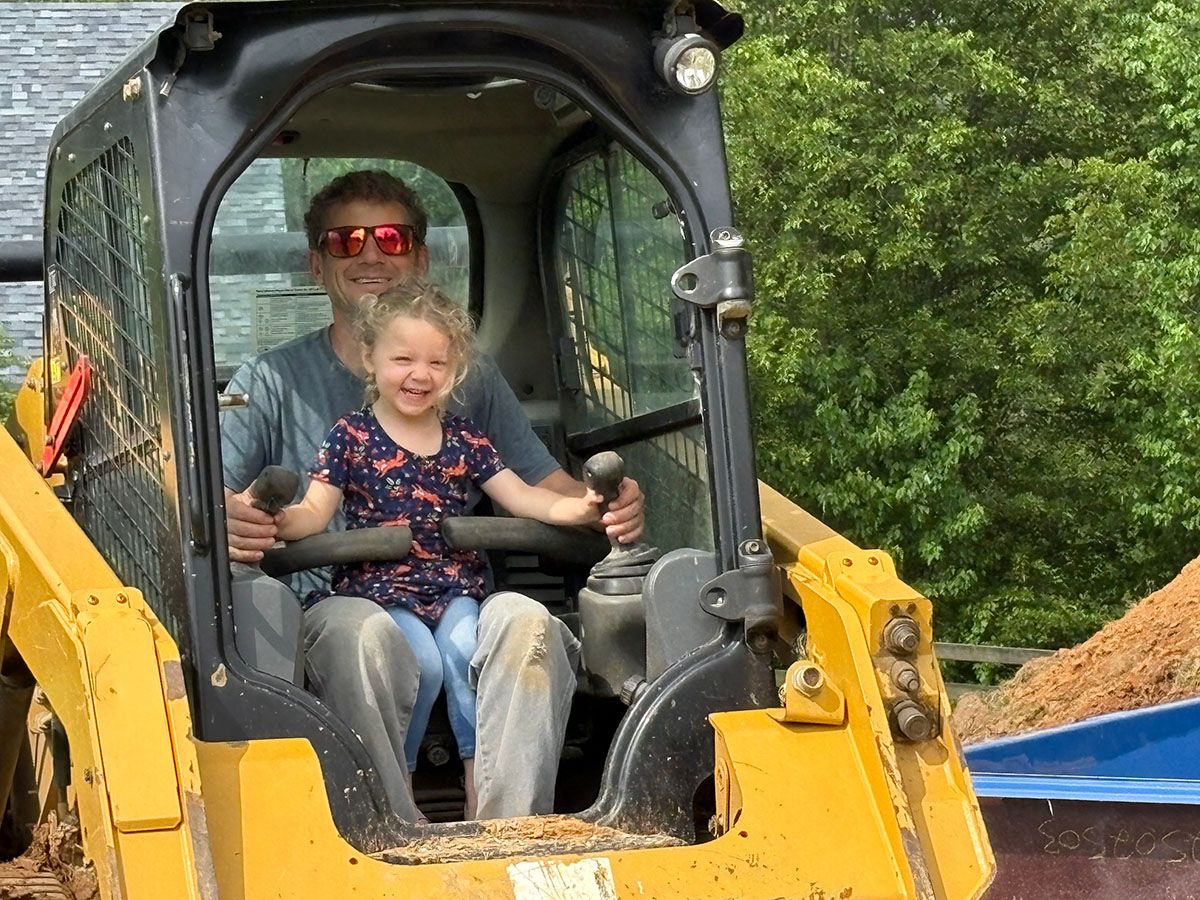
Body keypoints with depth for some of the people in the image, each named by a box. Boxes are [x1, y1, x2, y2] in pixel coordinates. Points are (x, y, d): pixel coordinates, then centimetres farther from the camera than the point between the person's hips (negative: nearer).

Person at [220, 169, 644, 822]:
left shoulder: (470, 378, 19)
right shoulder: (271, 384, 11)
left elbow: (545, 485, 13)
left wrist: (608, 507, -12)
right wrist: (223, 523, -29)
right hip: (332, 610, -2)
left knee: (524, 621, -31)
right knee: (363, 630, -37)